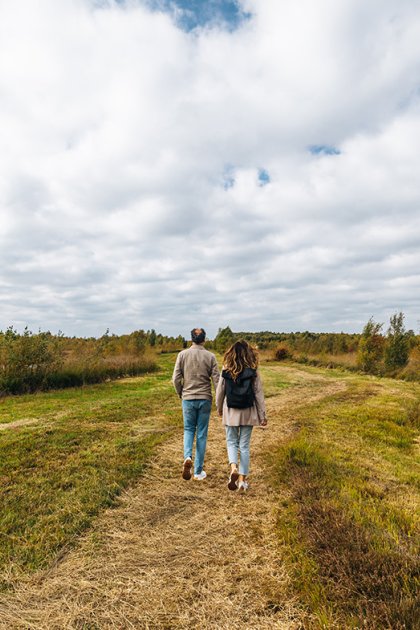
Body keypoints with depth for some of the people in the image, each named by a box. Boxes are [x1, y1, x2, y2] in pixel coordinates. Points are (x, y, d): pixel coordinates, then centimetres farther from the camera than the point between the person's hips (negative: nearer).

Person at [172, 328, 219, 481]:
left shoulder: (183, 354, -3)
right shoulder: (210, 356, -4)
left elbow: (176, 378, -4)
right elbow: (216, 380, -5)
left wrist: (181, 394, 13)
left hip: (188, 398, 0)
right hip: (205, 399, 0)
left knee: (188, 430, 18)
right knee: (202, 434, 9)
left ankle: (188, 457, -6)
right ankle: (198, 471, 16)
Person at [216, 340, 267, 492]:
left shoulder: (226, 372, -7)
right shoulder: (253, 373, -8)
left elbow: (220, 392, 1)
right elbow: (259, 395, -5)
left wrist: (219, 409, 18)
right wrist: (262, 416, 4)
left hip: (230, 412, 0)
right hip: (248, 413, 0)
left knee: (231, 442, 16)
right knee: (244, 446, 11)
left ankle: (233, 467, -8)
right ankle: (242, 479, 16)